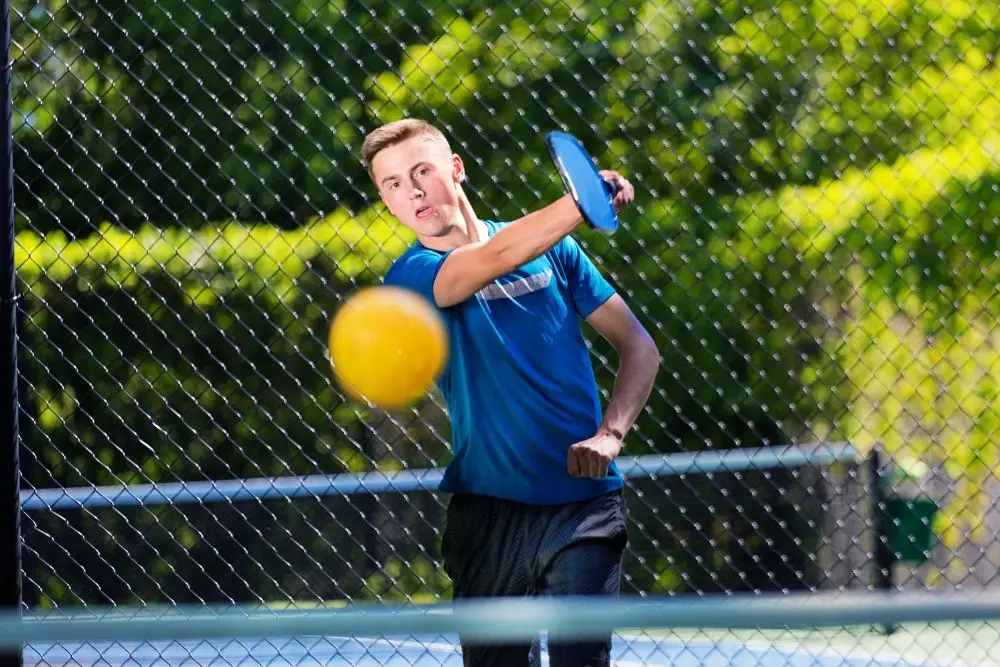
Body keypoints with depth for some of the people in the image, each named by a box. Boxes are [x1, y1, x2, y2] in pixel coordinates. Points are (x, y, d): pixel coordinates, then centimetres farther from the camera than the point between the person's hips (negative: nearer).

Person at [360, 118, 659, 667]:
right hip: (490, 512, 0)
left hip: (583, 503, 1)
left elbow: (637, 346, 10)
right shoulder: (411, 277, -3)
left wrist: (609, 434, -8)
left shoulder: (552, 248, 8)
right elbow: (498, 258, -23)